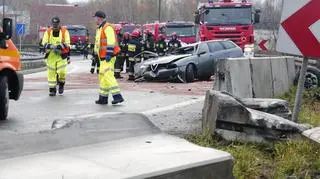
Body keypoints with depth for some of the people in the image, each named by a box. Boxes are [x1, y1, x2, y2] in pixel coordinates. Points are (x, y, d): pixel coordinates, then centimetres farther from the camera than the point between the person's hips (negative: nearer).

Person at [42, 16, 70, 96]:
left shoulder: (64, 31, -1)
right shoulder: (48, 32, 5)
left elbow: (67, 44, -2)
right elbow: (44, 43, -2)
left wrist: (68, 56, -9)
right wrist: (51, 46, -20)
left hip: (61, 55, -2)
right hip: (51, 56, 2)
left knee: (61, 71, -13)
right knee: (51, 73, 2)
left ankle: (61, 84, 18)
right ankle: (52, 90, 13)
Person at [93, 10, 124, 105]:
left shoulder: (107, 28, -12)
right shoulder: (100, 29, 21)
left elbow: (111, 42, -21)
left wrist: (109, 54, -25)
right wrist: (97, 54, 27)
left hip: (108, 57, -11)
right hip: (103, 58, 11)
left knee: (108, 76, -19)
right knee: (102, 76, 12)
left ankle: (117, 96, -22)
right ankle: (103, 98, 18)